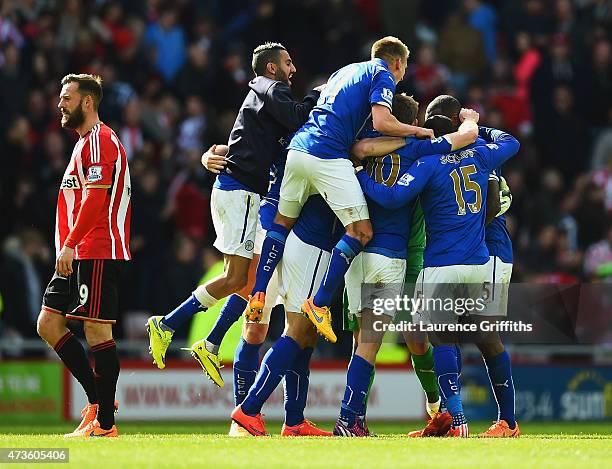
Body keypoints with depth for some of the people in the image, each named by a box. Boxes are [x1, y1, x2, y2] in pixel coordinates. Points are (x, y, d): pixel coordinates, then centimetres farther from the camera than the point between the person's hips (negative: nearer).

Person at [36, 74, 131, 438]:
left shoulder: (100, 140, -9)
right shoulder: (85, 143, 23)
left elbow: (96, 196, -19)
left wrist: (70, 244, -22)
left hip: (97, 254, -11)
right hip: (79, 256, 11)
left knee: (97, 330, -9)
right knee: (49, 324, 8)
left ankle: (105, 423, -7)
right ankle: (98, 399, 10)